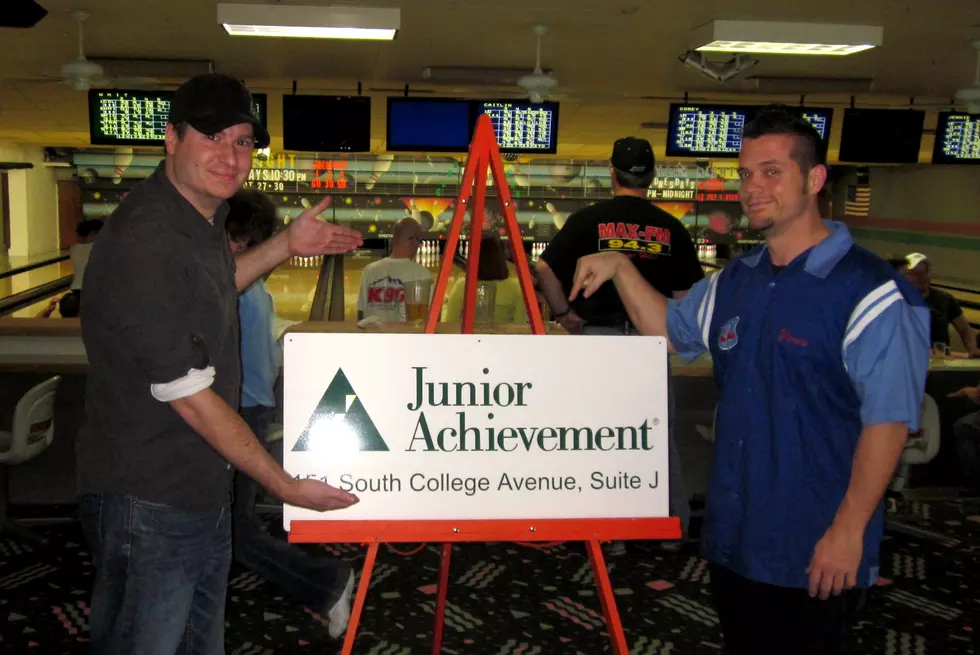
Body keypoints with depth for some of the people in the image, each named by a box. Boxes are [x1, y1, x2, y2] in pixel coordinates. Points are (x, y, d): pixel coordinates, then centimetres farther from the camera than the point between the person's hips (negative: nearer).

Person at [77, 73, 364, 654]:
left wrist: (285, 247, 15)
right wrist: (284, 485, -17)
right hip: (150, 503, -9)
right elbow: (189, 396, -25)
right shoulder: (144, 244, -26)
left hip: (205, 490, 9)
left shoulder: (202, 220, 4)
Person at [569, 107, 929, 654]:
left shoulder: (870, 291, -16)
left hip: (816, 553, -7)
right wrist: (622, 268, 8)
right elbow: (671, 329, 22)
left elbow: (889, 420, -17)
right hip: (733, 537, 7)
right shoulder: (735, 281, 7)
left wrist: (848, 530, -18)